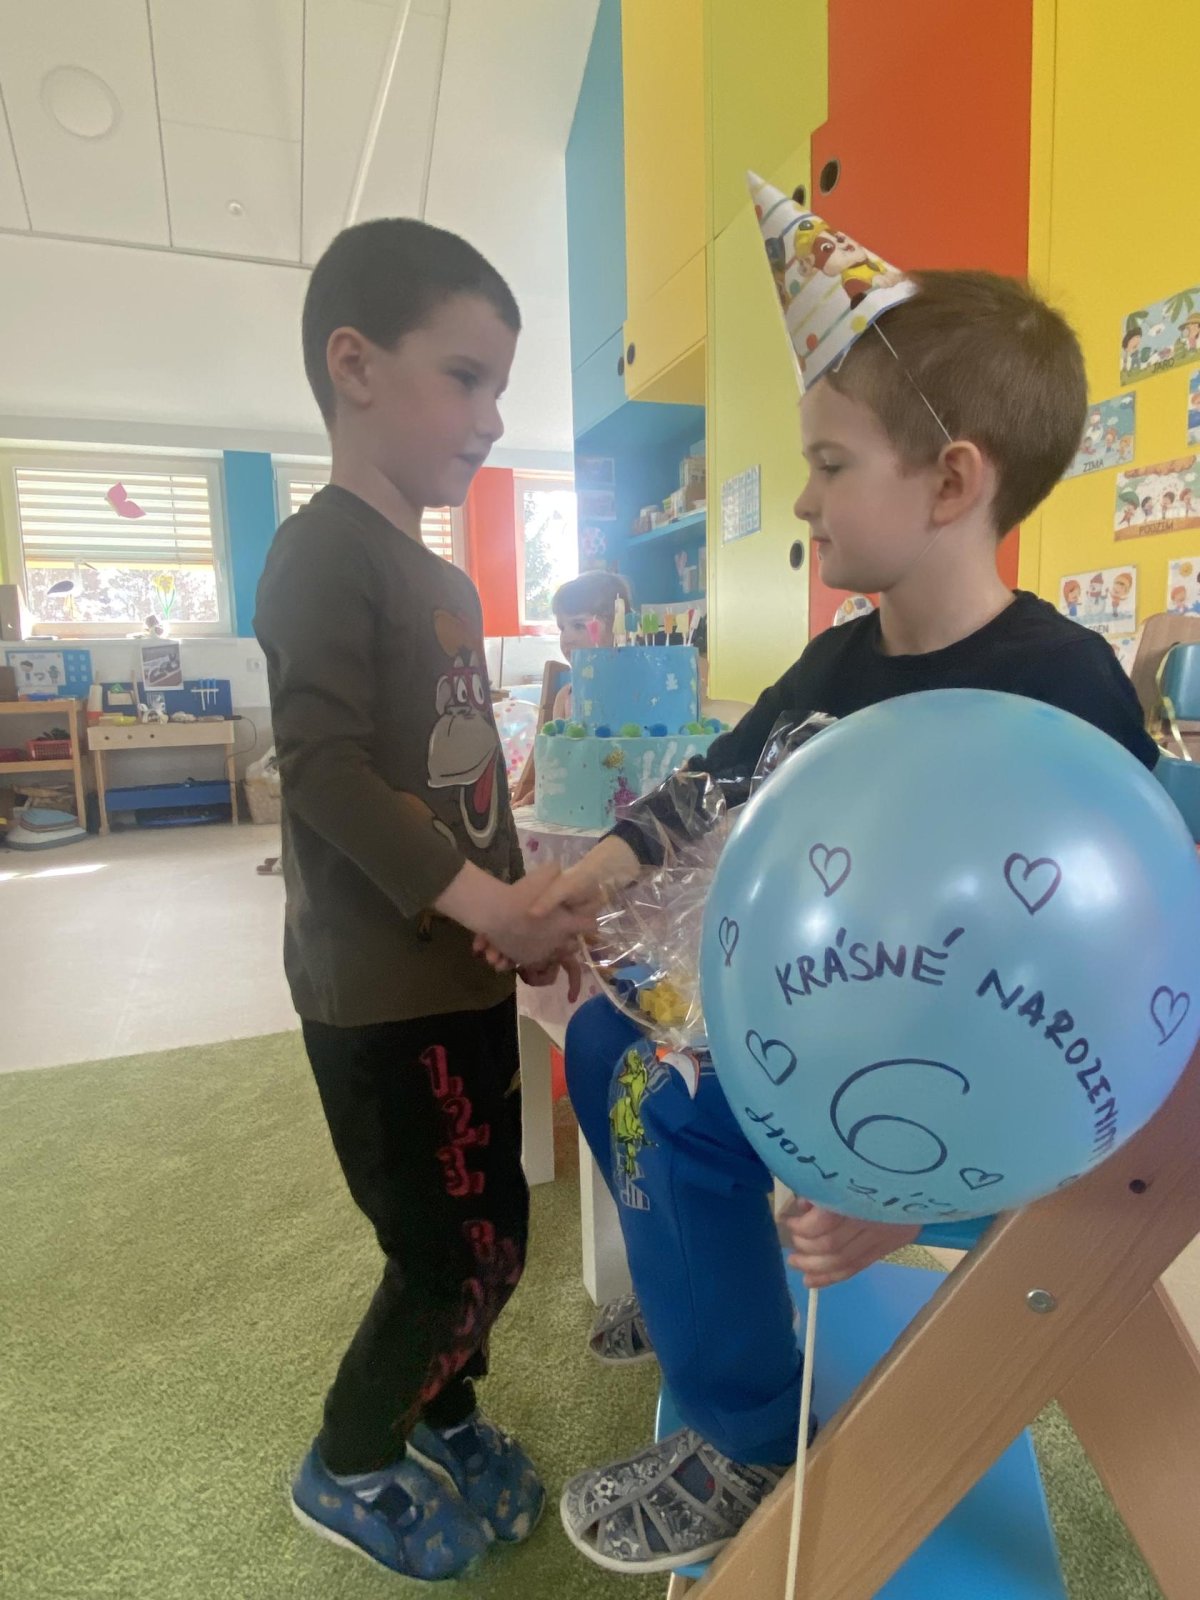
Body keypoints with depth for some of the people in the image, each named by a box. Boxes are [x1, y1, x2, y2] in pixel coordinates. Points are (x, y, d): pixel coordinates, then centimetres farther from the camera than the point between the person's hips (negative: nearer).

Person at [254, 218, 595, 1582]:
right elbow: (324, 768, -23)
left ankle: (443, 1415, 44)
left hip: (462, 972, 9)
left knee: (496, 1231, 19)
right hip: (379, 990, -8)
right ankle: (344, 1469, 32)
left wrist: (523, 905, 14)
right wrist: (484, 901, -23)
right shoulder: (324, 552, -13)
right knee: (451, 1256, 5)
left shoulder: (450, 584, 15)